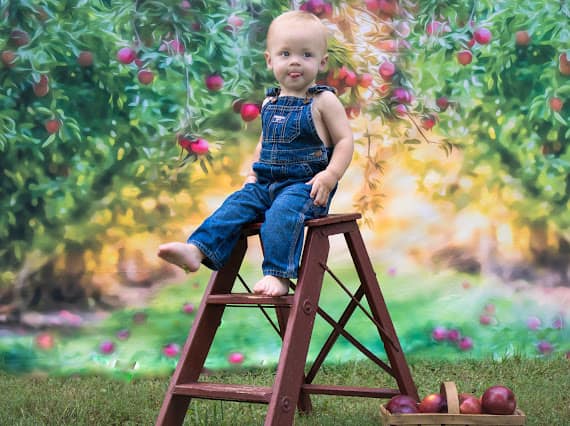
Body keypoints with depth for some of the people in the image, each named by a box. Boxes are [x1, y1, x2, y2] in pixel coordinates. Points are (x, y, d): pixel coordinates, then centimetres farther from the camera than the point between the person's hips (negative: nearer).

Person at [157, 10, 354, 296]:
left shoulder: (323, 101, -4)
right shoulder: (269, 104, 15)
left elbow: (345, 141, -5)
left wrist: (330, 175, -19)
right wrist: (253, 173, 13)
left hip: (305, 186, -6)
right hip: (267, 183, 6)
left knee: (283, 210, -33)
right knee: (235, 205, -13)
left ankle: (277, 275, -35)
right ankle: (196, 250, -22)